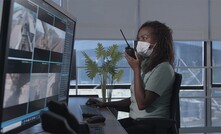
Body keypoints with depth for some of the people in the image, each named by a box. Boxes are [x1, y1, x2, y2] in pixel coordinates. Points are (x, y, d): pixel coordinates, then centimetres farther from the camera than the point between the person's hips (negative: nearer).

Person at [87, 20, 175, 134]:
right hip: (134, 120, 8)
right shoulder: (146, 65, 13)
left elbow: (142, 103, -21)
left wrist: (136, 69, -18)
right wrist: (105, 104, 9)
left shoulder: (163, 68, -15)